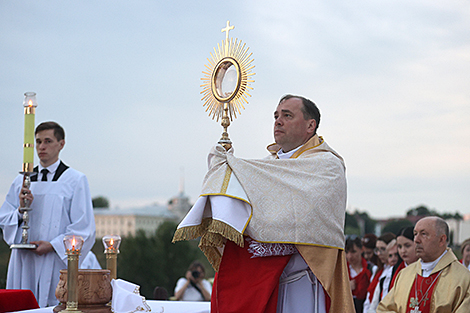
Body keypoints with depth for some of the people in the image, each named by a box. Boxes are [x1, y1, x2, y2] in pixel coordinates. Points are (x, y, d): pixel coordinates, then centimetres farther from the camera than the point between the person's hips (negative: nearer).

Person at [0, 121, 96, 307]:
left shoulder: (75, 180, 1)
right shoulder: (21, 181, 14)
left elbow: (84, 228, -3)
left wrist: (53, 245, -12)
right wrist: (20, 210, -6)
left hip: (56, 263, -3)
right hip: (23, 262, 4)